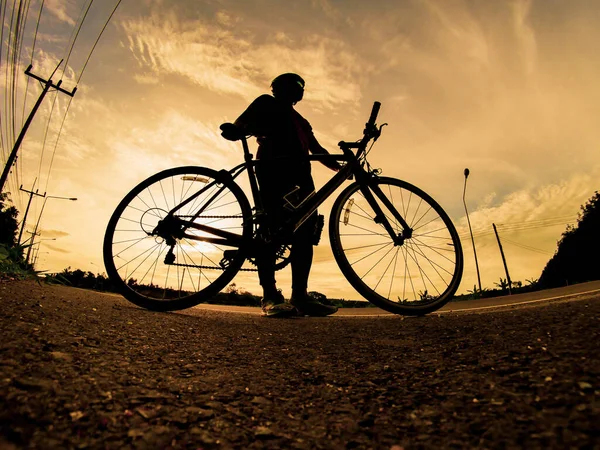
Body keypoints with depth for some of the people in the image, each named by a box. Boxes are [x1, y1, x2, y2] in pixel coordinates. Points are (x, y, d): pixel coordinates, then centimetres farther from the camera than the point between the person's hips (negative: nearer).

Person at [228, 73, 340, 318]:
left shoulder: (300, 120, 38)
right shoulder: (267, 103, 22)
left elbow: (316, 148, 28)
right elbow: (239, 125, 11)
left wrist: (341, 167, 13)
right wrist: (258, 130, -13)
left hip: (299, 170, 6)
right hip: (273, 166, -6)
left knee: (306, 228, -9)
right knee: (274, 225, -18)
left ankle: (300, 296, -10)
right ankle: (270, 296, -19)